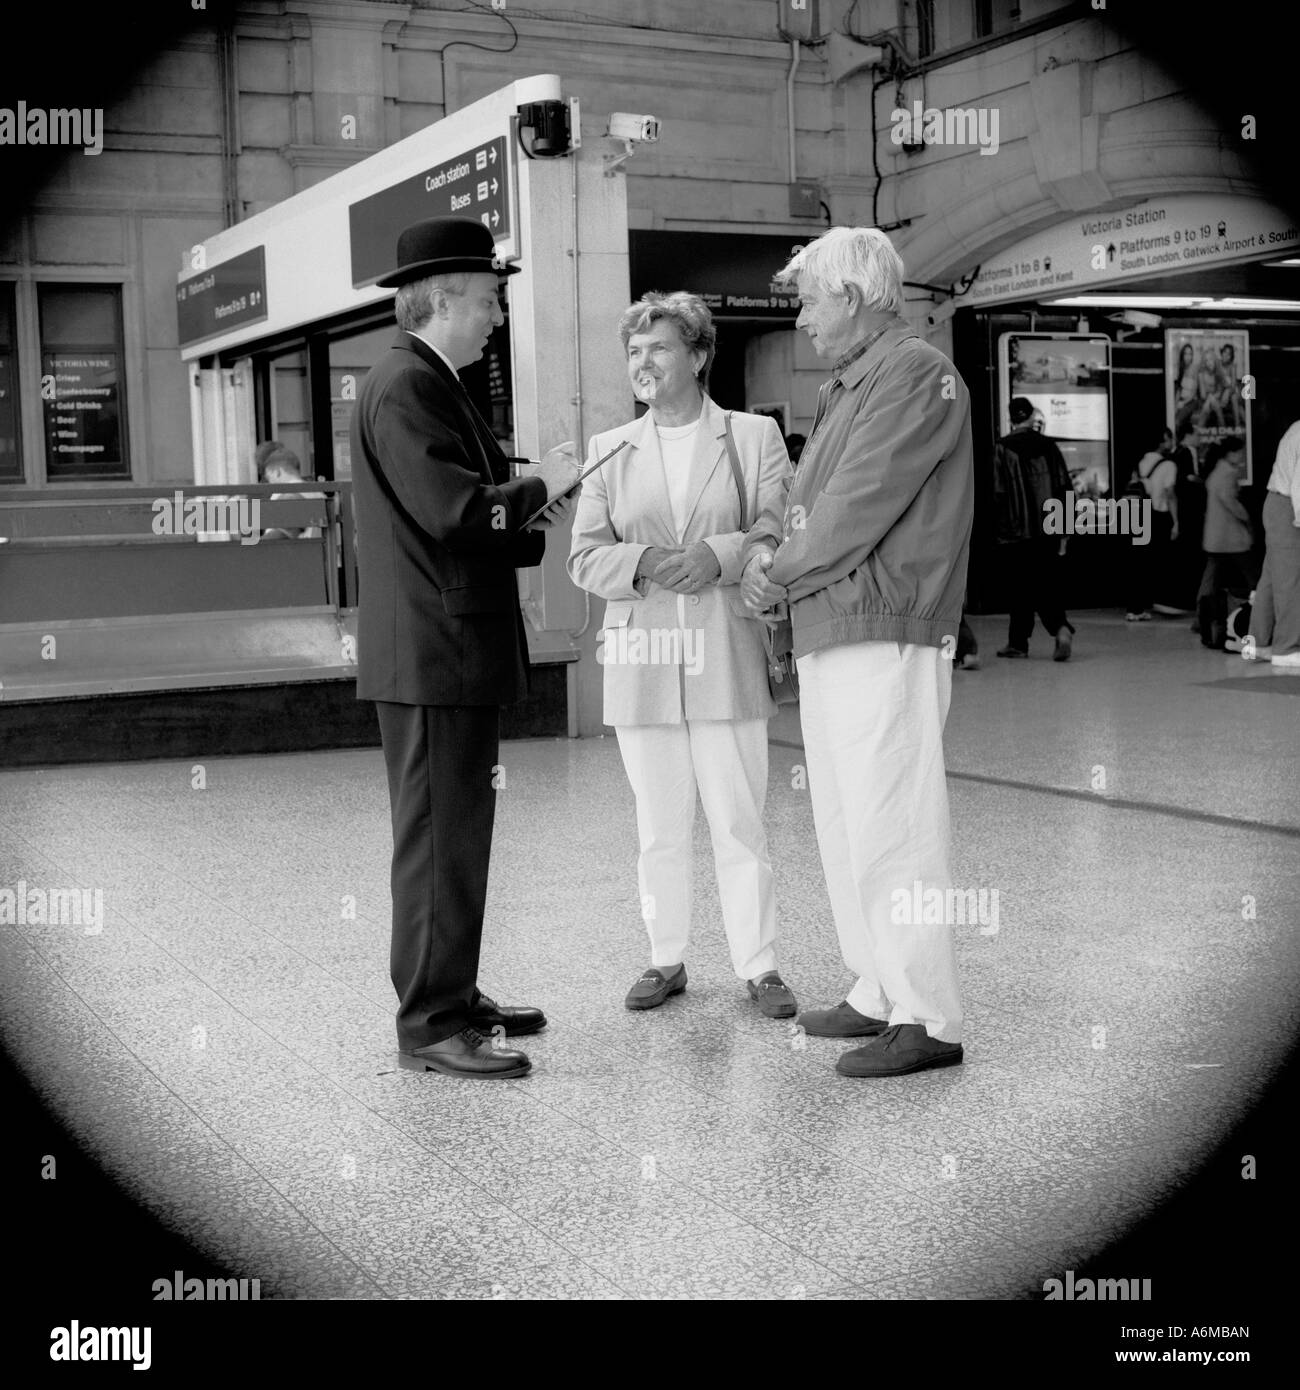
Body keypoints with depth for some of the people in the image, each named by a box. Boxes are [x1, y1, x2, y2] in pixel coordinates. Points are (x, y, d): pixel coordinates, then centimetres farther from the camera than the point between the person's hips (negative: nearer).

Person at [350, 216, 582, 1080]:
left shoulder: (434, 386, 19)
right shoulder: (404, 386, -13)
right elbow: (450, 509, -24)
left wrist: (541, 524, 8)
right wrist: (541, 487, -10)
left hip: (460, 651, 11)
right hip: (431, 649, -11)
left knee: (459, 832, 16)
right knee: (439, 839, -6)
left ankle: (454, 996, 26)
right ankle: (431, 1025, 1)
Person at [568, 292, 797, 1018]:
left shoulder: (755, 436, 6)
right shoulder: (611, 450, 12)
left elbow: (782, 533, -3)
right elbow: (586, 556, 6)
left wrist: (716, 556, -20)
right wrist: (646, 563, -14)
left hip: (728, 663, -2)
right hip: (643, 664, 3)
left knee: (741, 823, 1)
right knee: (660, 829, 10)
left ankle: (760, 965, 10)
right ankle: (667, 959, 21)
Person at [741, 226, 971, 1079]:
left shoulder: (916, 376, -10)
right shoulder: (846, 388, 20)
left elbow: (860, 507, -16)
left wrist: (779, 575, -6)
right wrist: (769, 549, 3)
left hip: (886, 637, -10)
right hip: (828, 639, 10)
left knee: (892, 829, -8)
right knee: (845, 827, 14)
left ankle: (928, 1019, -1)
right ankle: (881, 993, 24)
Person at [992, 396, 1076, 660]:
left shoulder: (1003, 447, -6)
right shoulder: (1048, 445, 5)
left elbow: (999, 492, -9)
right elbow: (1066, 489, 6)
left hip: (1017, 530, -3)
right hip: (1050, 529, 3)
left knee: (1021, 586, 5)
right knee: (1048, 584, 7)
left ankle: (1018, 643, 12)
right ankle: (1061, 628, -14)